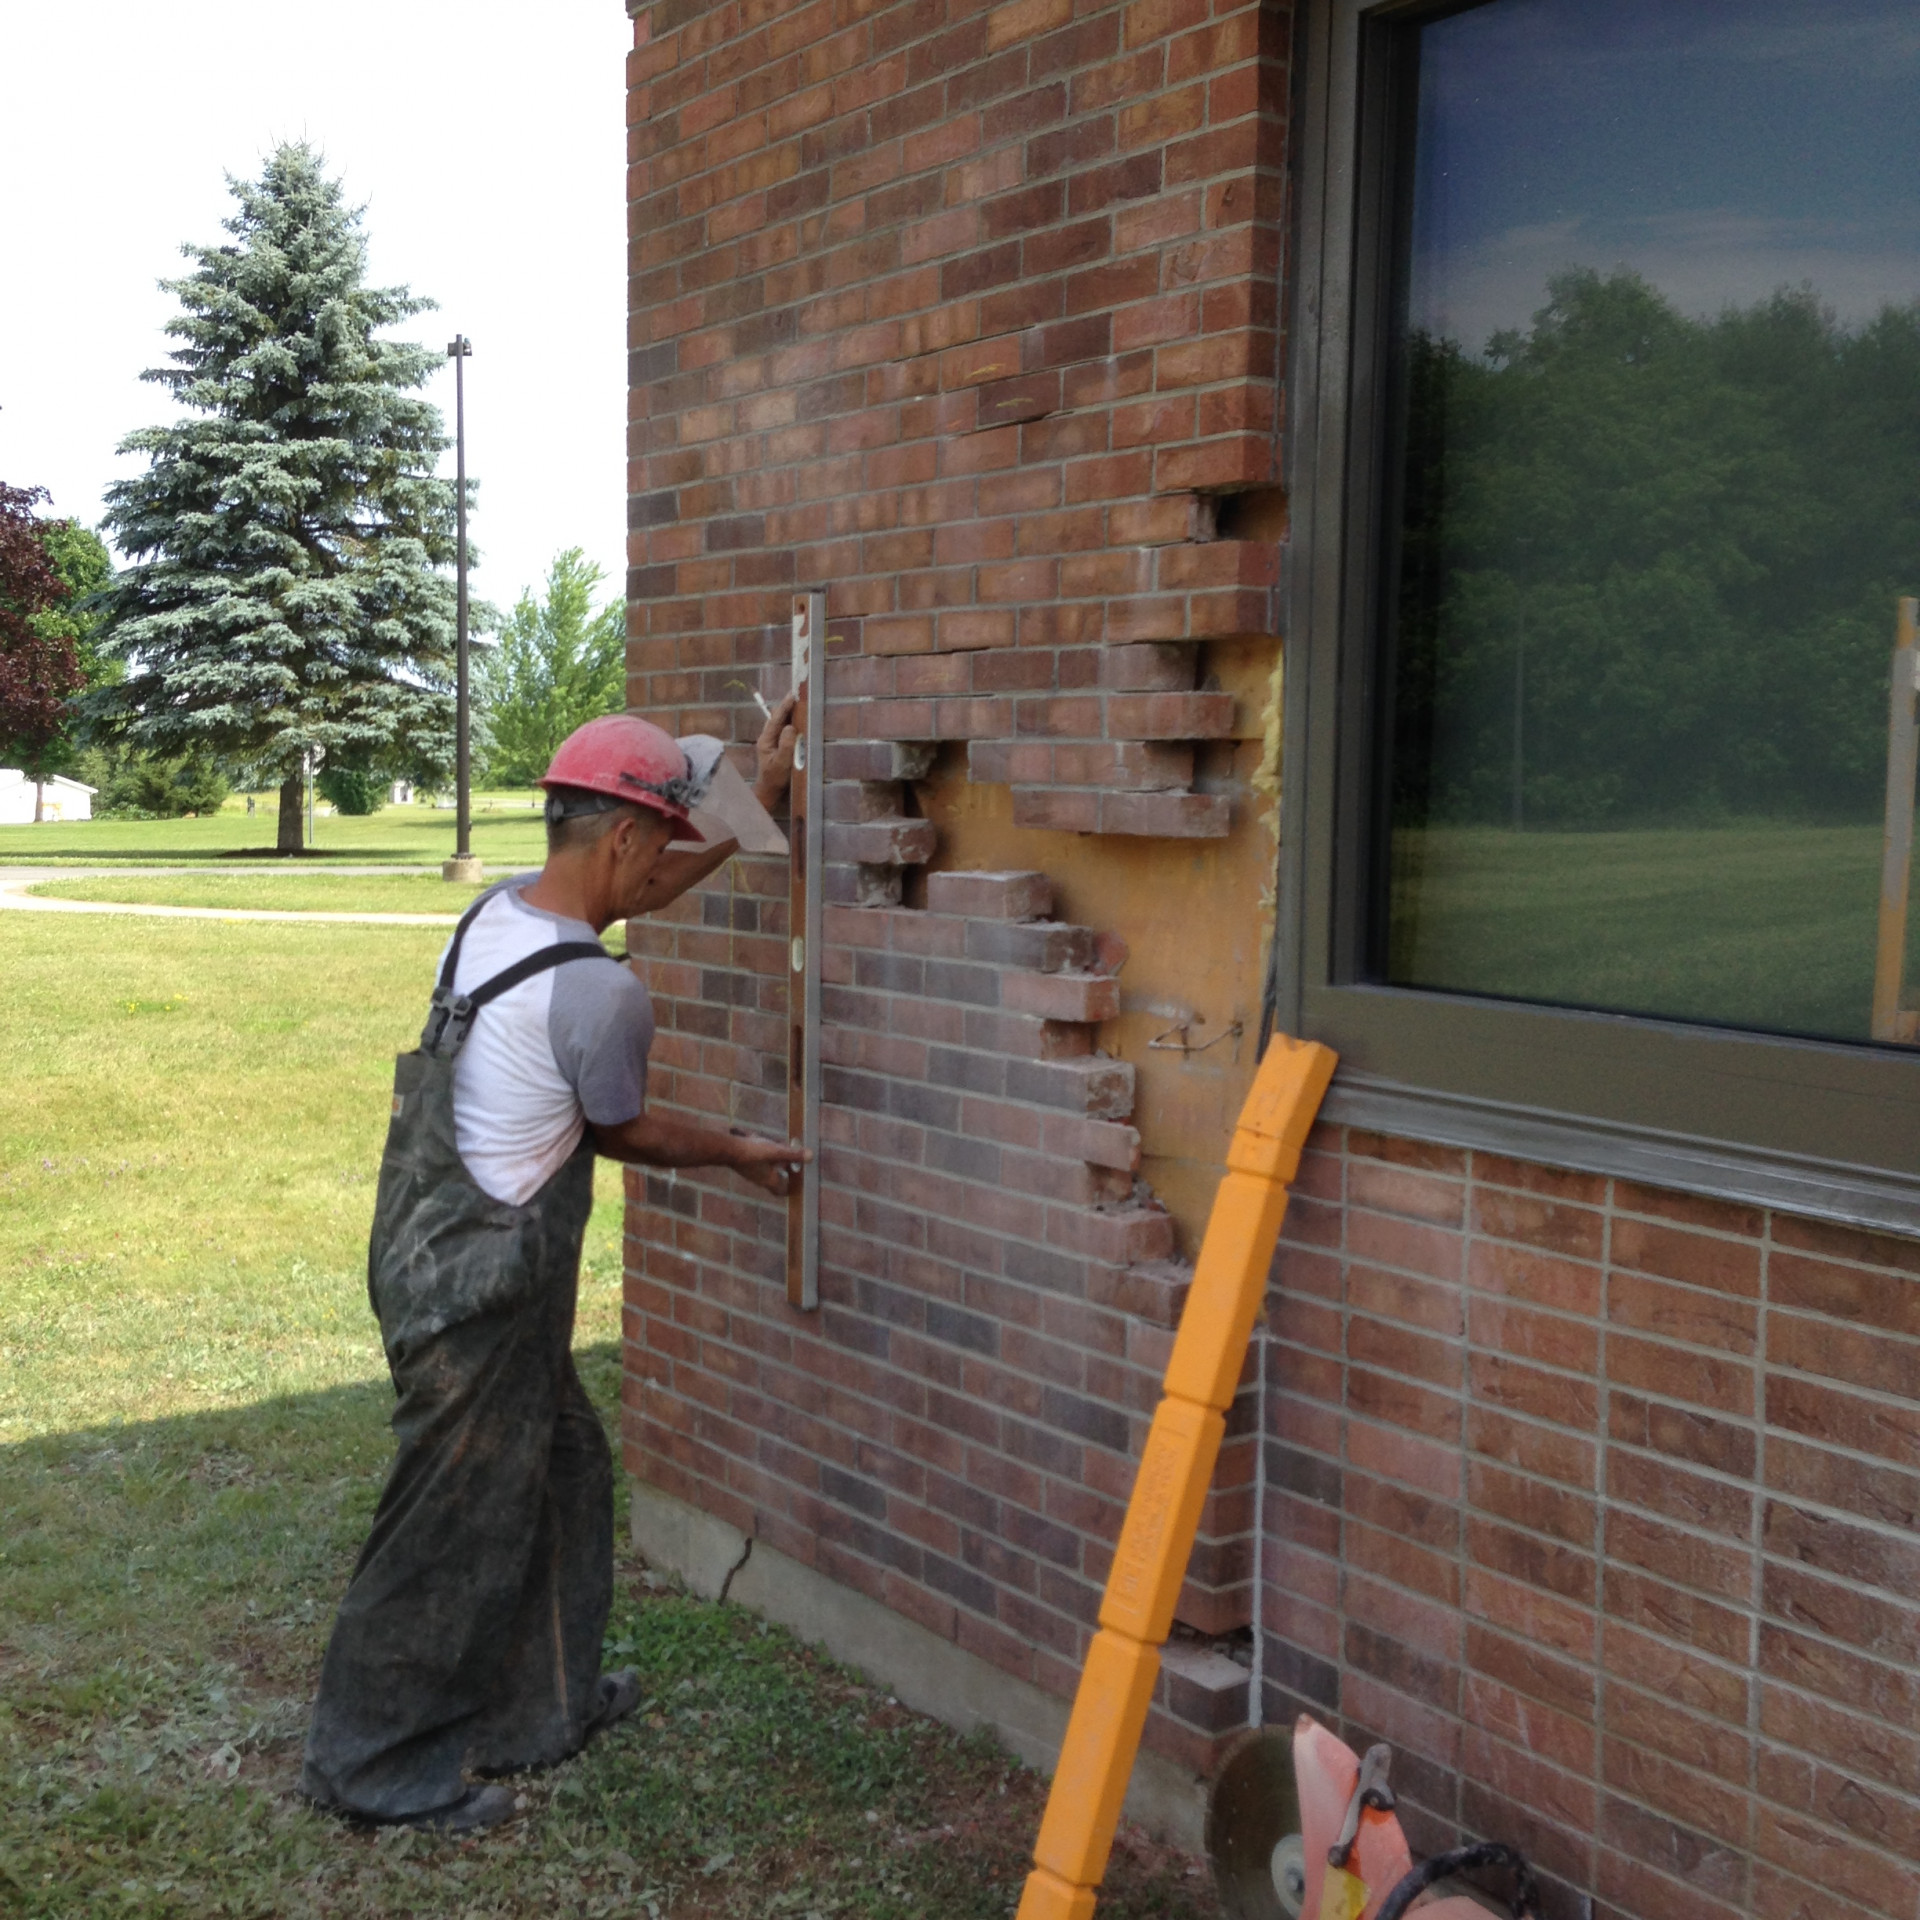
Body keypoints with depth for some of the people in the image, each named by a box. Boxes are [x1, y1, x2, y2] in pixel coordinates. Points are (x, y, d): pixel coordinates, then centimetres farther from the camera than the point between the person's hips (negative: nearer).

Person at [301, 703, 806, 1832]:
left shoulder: (498, 910, 2)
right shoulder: (601, 995, -23)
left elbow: (638, 890, 21)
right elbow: (625, 1131, -4)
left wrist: (761, 805, 26)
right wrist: (741, 1153, 14)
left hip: (430, 1254, 9)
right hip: (481, 1293, -9)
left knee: (562, 1474, 22)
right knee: (456, 1526, 5)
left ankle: (543, 1706, 37)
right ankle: (375, 1768, 20)